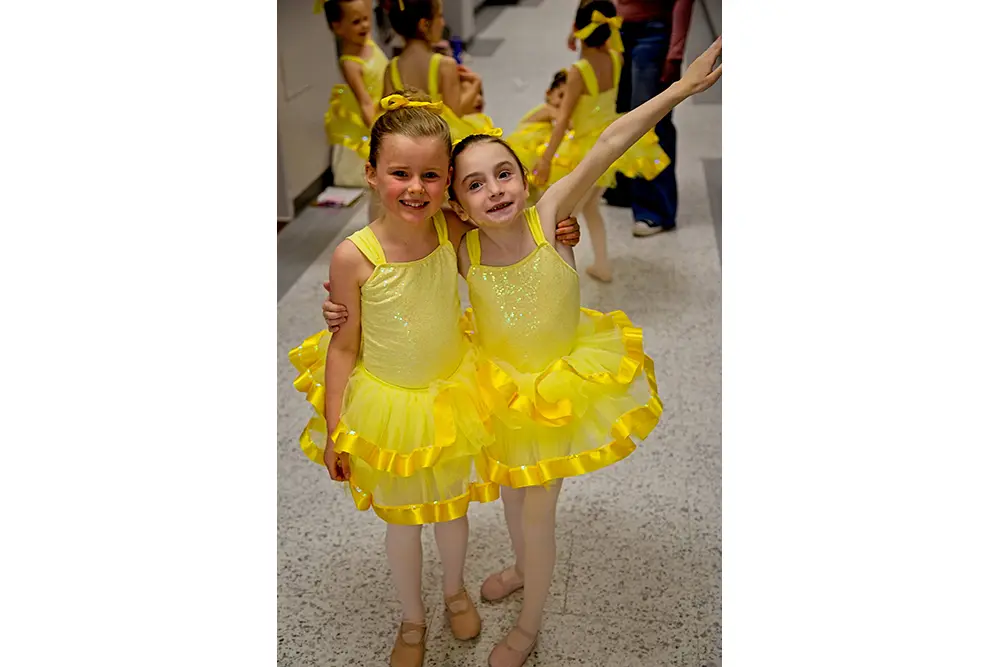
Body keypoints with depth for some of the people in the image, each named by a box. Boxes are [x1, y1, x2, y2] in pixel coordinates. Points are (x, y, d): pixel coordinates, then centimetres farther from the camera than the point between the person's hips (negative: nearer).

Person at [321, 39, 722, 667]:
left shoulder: (549, 216, -26)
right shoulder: (460, 251, -19)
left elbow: (611, 144, -33)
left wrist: (683, 86, -38)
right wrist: (349, 309, -19)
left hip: (561, 384, -3)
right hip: (501, 387, 3)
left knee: (537, 509, 10)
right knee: (512, 488, 26)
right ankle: (524, 567, 60)